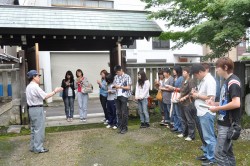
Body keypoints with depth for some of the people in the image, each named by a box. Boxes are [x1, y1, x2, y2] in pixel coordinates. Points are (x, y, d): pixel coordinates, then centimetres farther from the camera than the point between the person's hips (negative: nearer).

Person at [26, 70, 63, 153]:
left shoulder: (28, 87, 14)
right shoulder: (35, 87, -17)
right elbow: (45, 96, -20)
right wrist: (55, 91, -14)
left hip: (31, 108, 10)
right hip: (37, 109, -10)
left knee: (33, 128, 16)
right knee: (39, 129, -1)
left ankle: (33, 147, 24)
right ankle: (38, 148, 5)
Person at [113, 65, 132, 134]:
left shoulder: (127, 77, -4)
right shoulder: (116, 77, 11)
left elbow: (128, 87, -7)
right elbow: (115, 85, 15)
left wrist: (121, 87, -18)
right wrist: (115, 86, -8)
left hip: (124, 96, -5)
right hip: (117, 96, 5)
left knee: (124, 113, -1)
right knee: (118, 112, 8)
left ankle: (125, 128, 9)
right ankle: (120, 127, 19)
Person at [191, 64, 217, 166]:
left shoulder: (209, 81, -17)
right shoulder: (203, 80, 13)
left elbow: (211, 98, -23)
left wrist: (197, 96, -14)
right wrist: (196, 92, 5)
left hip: (207, 113, -10)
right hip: (202, 112, 10)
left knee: (209, 137, 1)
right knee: (205, 136, 18)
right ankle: (207, 155, 30)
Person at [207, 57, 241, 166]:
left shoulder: (233, 82, -17)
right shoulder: (228, 81, 12)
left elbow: (236, 103, -27)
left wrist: (217, 108, -18)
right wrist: (215, 103, 8)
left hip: (228, 125, -10)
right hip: (225, 123, 10)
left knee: (220, 153, -5)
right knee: (227, 152, 18)